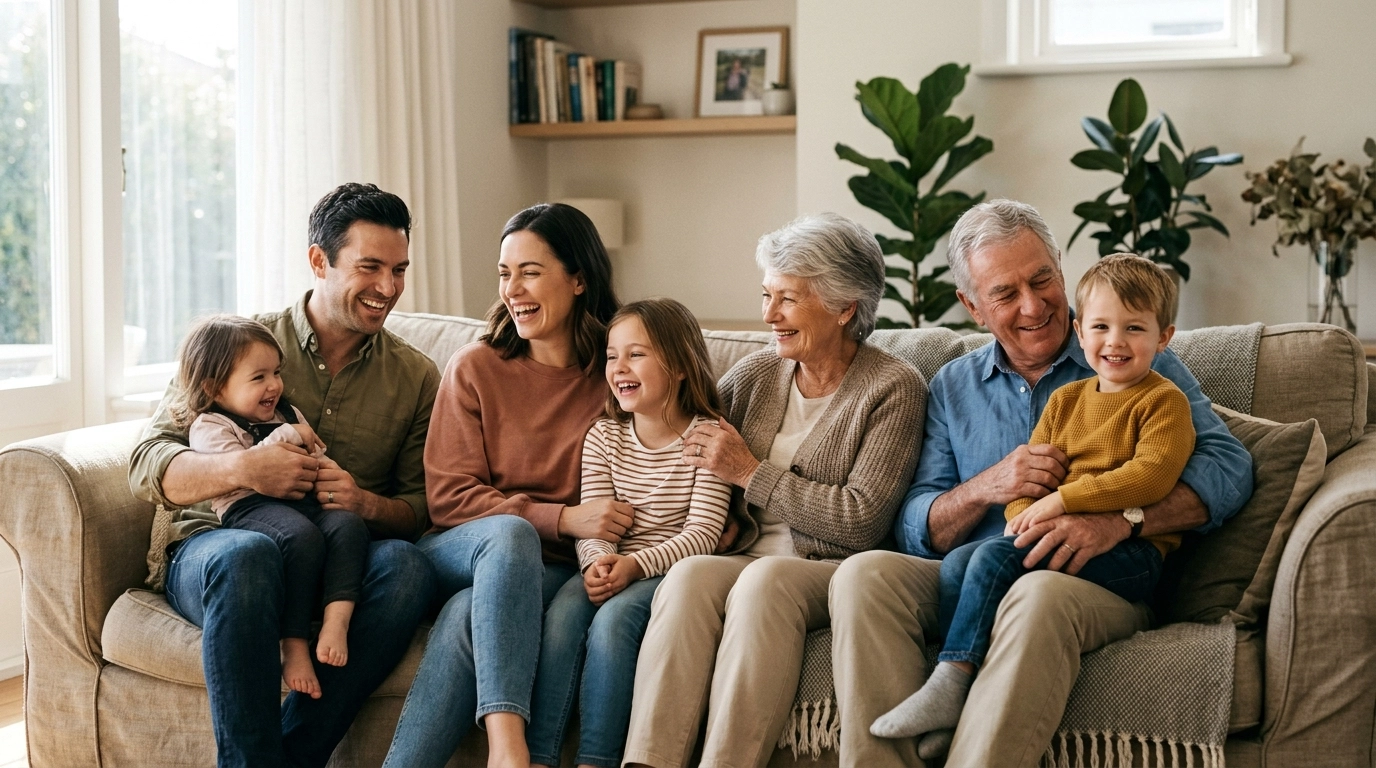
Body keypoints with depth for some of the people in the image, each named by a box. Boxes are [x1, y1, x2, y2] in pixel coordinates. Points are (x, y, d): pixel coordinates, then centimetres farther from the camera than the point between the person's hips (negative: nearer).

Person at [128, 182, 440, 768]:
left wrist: (366, 504, -16)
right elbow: (148, 467, -3)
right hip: (213, 550, -2)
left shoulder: (416, 377, 11)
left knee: (405, 565, -32)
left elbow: (421, 509, 8)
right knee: (248, 555, -38)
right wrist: (239, 468, -24)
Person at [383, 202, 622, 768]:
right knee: (508, 533, -35)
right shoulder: (475, 369, 4)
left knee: (468, 615, -33)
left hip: (553, 572, 0)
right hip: (456, 554, 0)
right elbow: (449, 497, -2)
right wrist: (561, 518, -16)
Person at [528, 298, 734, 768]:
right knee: (562, 614, -26)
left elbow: (703, 531, -10)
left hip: (671, 570, -4)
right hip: (612, 567, 4)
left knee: (613, 618, -31)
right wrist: (598, 562, -21)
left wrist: (635, 565, -23)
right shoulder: (603, 437, 11)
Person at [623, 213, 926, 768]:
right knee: (690, 574, -29)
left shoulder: (894, 388, -1)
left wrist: (751, 473, -5)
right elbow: (676, 430, 26)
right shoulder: (756, 373, 14)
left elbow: (861, 519, -10)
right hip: (745, 557, 4)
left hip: (833, 574, -4)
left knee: (766, 580, -35)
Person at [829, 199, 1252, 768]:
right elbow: (915, 535, 12)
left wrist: (1121, 520, -20)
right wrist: (987, 487, -10)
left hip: (1102, 583, -3)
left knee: (1040, 593, -38)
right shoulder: (953, 387, 18)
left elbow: (1228, 466, -4)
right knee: (865, 574, -26)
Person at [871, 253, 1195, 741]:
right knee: (957, 563, -14)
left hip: (1130, 554, -7)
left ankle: (950, 681, -23)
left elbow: (1152, 475, -17)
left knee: (995, 557, -26)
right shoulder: (1066, 399, 20)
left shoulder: (1163, 400, -2)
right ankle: (950, 694, -19)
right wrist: (1022, 513, -8)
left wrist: (1061, 501, -20)